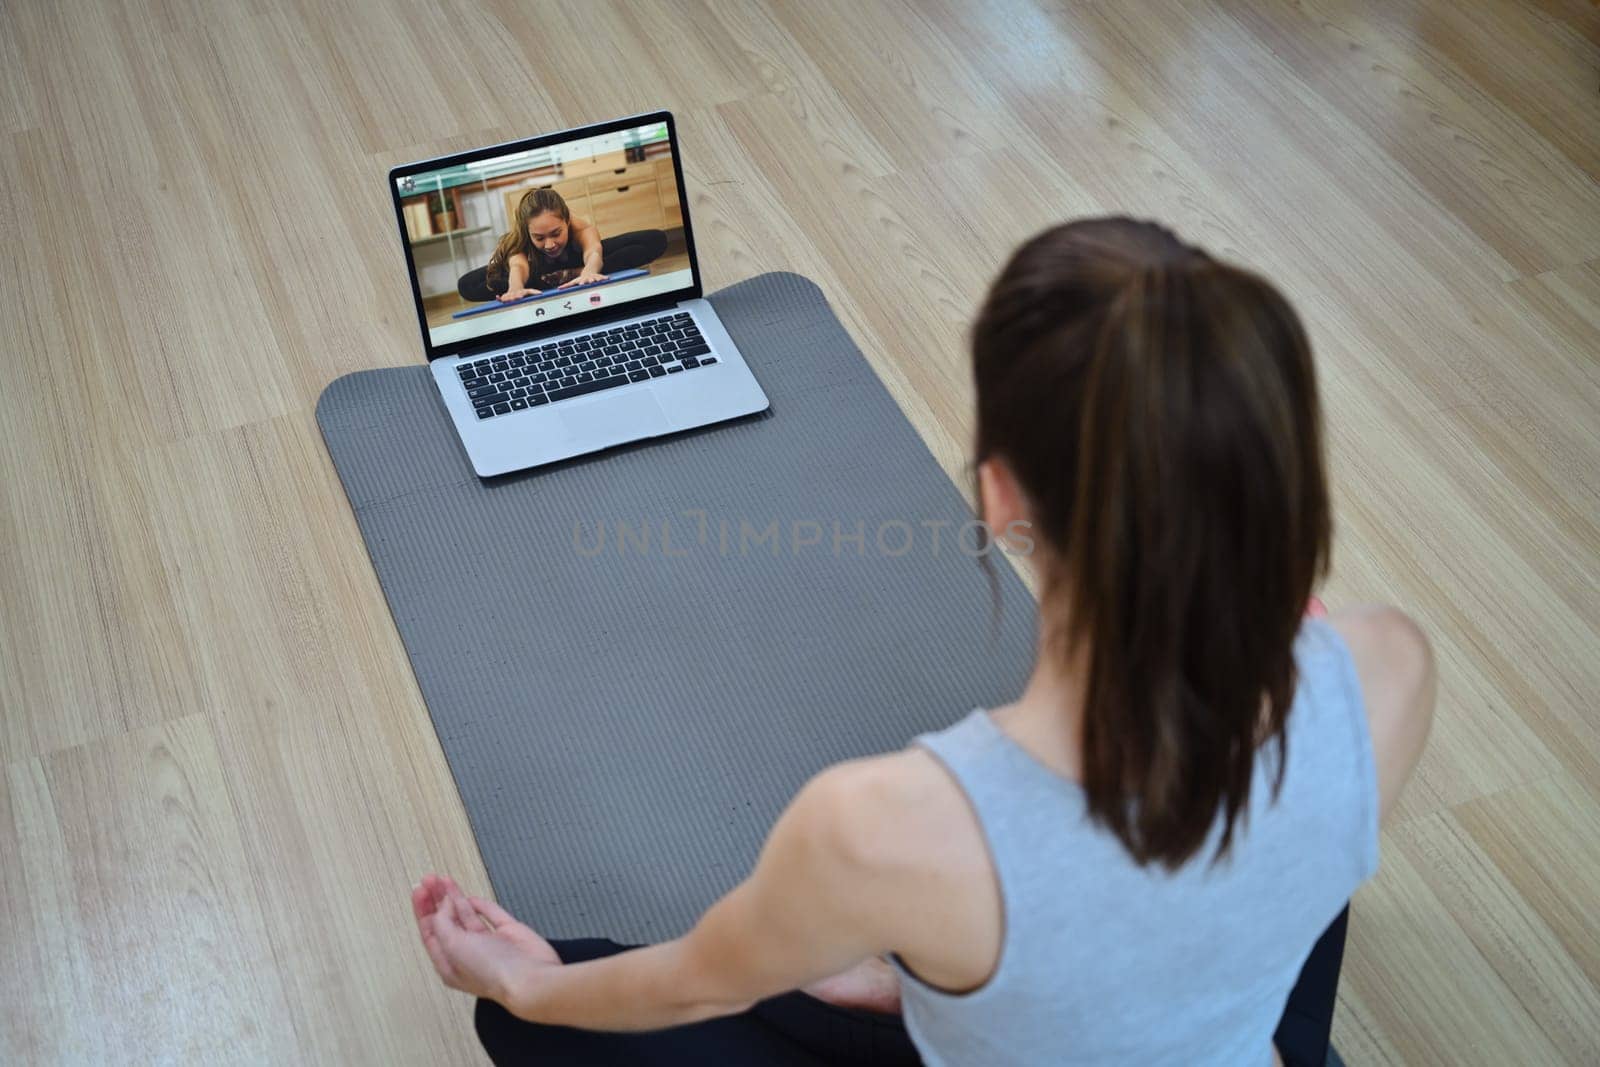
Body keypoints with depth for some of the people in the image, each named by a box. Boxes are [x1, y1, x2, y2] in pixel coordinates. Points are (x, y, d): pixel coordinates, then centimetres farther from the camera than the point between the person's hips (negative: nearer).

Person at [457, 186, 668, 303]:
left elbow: (593, 252, -58)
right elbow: (518, 266, -56)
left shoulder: (583, 228, -37)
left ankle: (571, 277, -32)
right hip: (539, 273, 0)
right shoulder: (519, 242, -36)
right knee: (468, 286, -30)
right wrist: (516, 288, -81)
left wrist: (588, 272, -82)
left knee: (656, 241, -28)